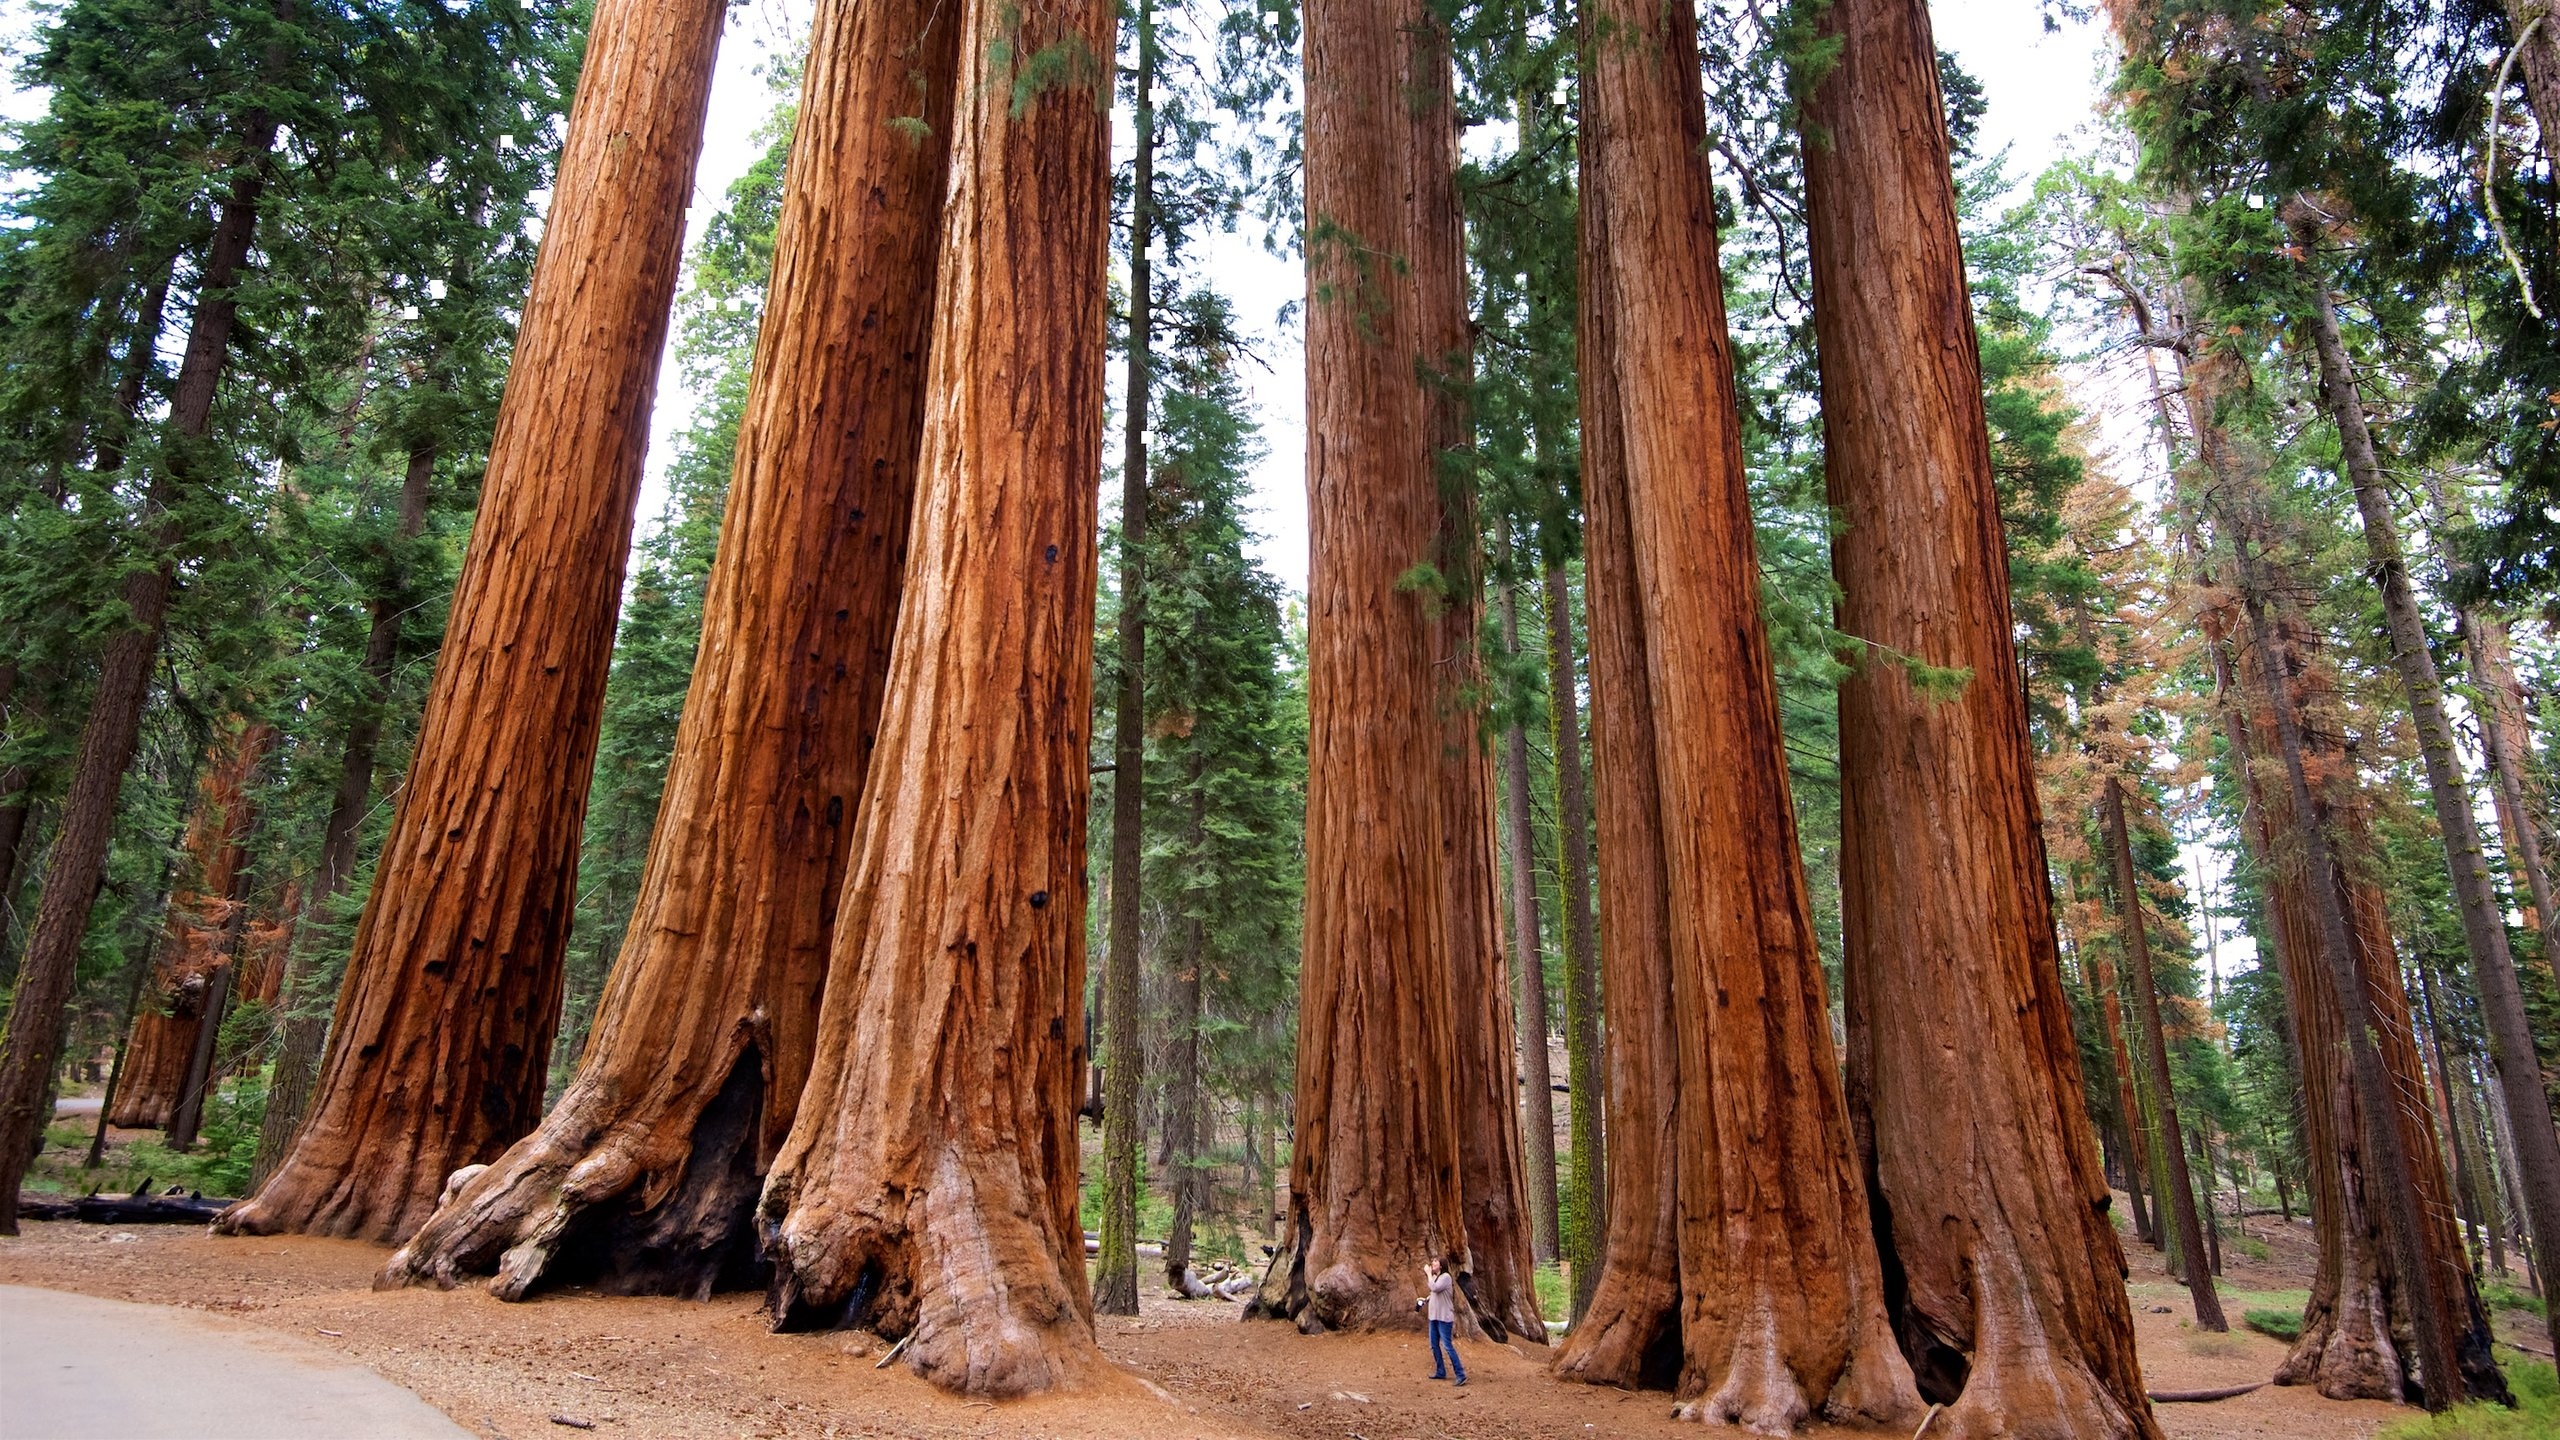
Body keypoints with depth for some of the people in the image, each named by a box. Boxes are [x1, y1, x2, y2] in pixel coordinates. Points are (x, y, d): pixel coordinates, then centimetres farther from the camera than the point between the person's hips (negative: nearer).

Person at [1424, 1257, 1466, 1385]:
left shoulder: (1446, 1277, -13)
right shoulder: (1434, 1277, 11)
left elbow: (1435, 1288, -26)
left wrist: (1429, 1273, -17)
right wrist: (1425, 1300, 7)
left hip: (1444, 1317, -9)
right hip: (1434, 1316, 9)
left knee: (1448, 1345, -11)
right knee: (1434, 1345, 12)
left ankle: (1461, 1375, -8)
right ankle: (1440, 1372, 23)